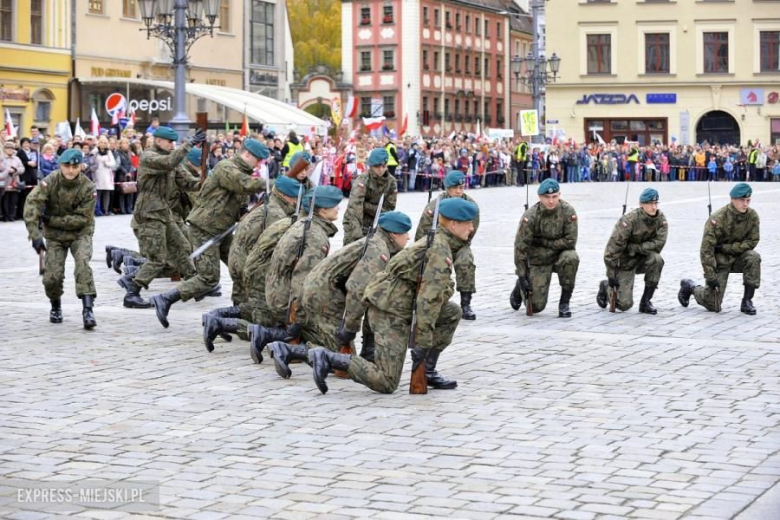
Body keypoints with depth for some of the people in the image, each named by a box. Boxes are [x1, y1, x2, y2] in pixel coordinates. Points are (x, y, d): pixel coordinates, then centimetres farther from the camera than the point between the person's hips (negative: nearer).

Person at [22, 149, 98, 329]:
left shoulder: (88, 188, -17)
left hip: (80, 233, -1)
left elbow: (82, 219, -17)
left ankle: (88, 310, -30)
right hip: (55, 235, 1)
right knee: (52, 276, -8)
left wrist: (51, 220, -20)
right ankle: (56, 307, 23)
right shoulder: (50, 182, -16)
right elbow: (32, 204, -28)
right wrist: (35, 234, -39)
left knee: (82, 264, -27)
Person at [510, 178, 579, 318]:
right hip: (538, 260, -1)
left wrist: (544, 242, -19)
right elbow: (520, 246, -15)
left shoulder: (568, 211, -17)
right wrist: (522, 276, -15)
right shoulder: (530, 216, -19)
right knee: (536, 306, -5)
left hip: (560, 255, 1)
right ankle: (520, 287, 32)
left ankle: (564, 303, -17)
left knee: (571, 258, -35)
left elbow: (570, 241, -17)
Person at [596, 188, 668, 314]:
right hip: (625, 262, -4)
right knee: (624, 304, -11)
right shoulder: (629, 220, -24)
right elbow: (613, 246, -22)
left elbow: (659, 243, -21)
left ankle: (646, 301, -14)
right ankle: (605, 287, 25)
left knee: (656, 259, -31)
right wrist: (611, 275, -20)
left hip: (643, 259, 4)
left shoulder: (660, 219, -11)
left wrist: (634, 247, -25)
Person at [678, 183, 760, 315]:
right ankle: (690, 287, 26)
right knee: (713, 305, -6)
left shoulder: (752, 216, -12)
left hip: (737, 256, 4)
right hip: (719, 260, -4)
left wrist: (726, 247, -19)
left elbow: (752, 241, -8)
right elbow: (706, 249, -23)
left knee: (753, 258, -30)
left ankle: (747, 301, -16)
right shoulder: (718, 218, -23)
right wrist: (710, 276, -24)